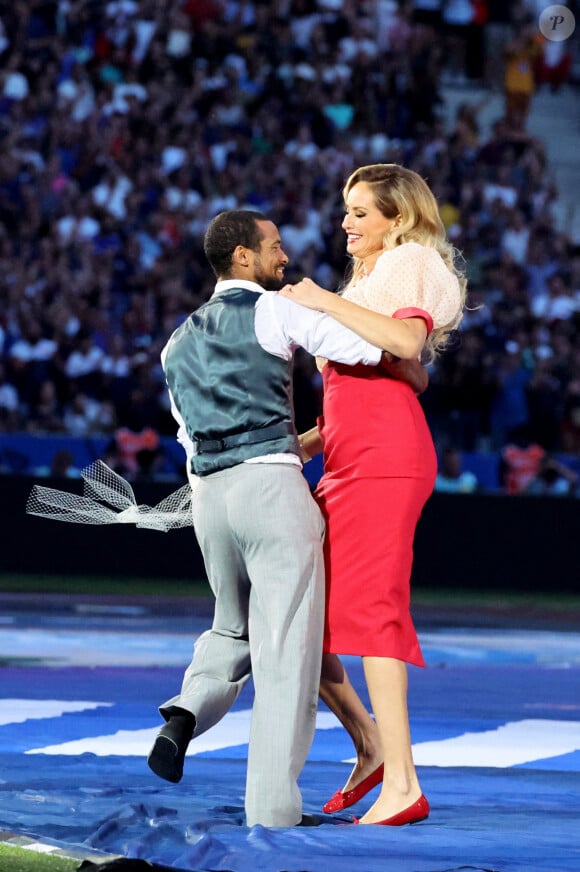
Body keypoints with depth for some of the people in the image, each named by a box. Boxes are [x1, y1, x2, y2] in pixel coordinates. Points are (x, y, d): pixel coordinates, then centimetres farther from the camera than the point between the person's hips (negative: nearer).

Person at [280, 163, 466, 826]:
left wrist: (326, 302, -15)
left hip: (385, 458, -9)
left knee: (366, 604, -16)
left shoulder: (410, 263, 3)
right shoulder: (370, 279, 30)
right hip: (349, 462, 9)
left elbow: (407, 340, -20)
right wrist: (303, 442, 15)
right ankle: (371, 746, 11)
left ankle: (402, 785, -18)